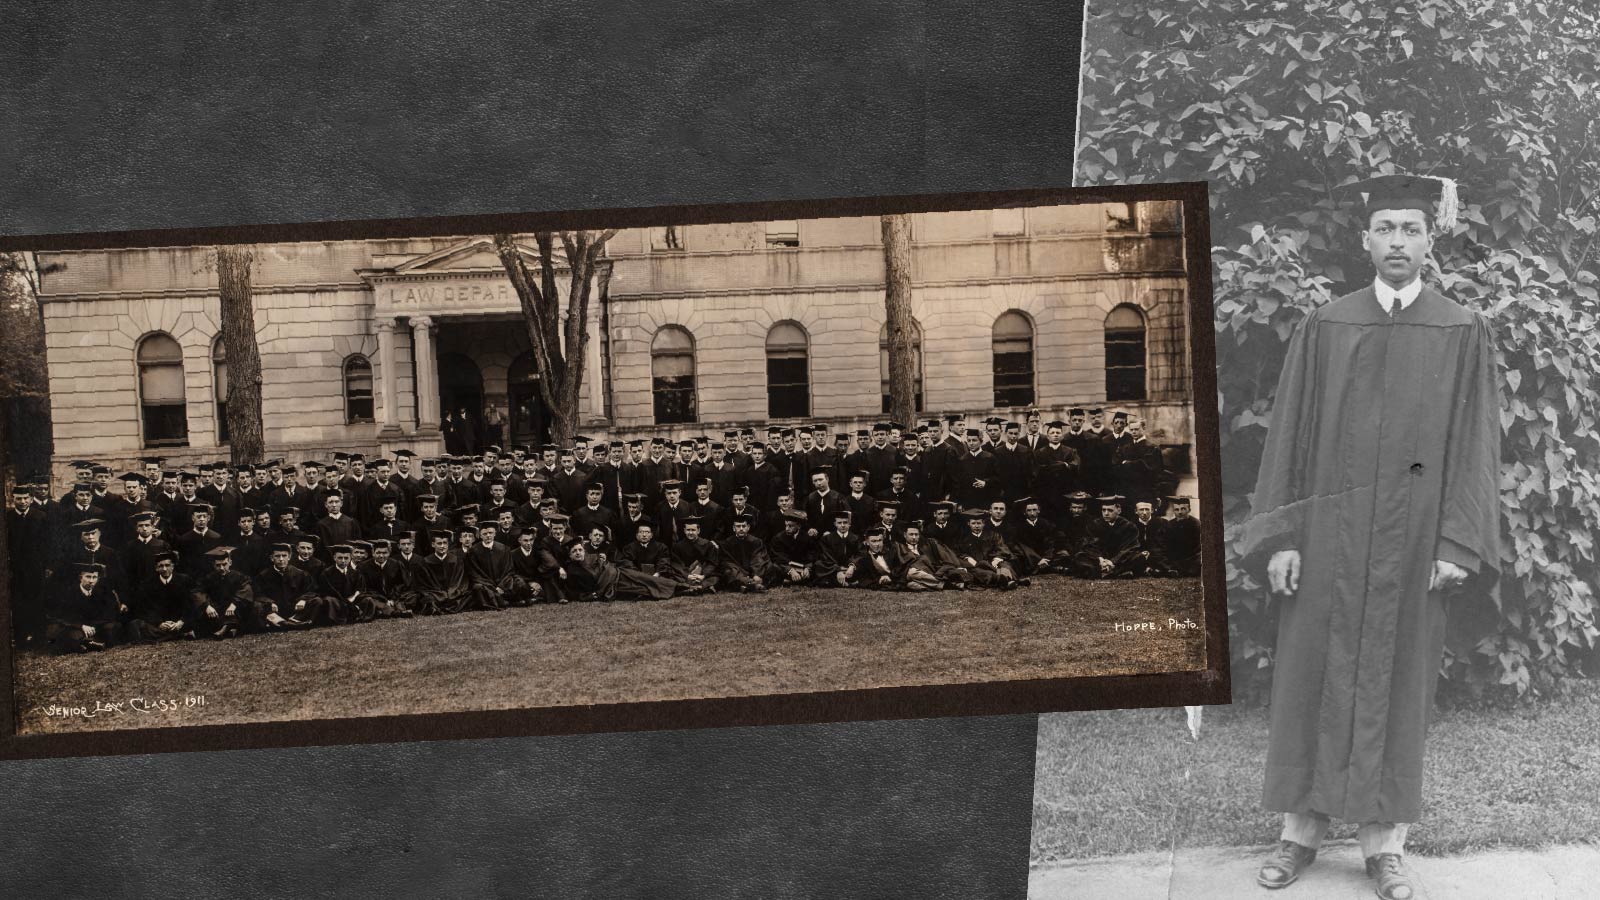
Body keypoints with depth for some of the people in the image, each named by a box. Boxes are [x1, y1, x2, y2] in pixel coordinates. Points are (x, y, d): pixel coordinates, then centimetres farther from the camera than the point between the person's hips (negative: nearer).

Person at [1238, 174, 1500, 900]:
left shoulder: (1463, 333, 2)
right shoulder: (1323, 328, 3)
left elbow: (1473, 444, 0)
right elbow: (1289, 434, 2)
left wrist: (1455, 545, -8)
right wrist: (1281, 536, -5)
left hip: (1412, 539, -1)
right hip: (1327, 533, 1)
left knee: (1394, 683, 6)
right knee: (1312, 677, 5)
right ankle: (1301, 827, 17)